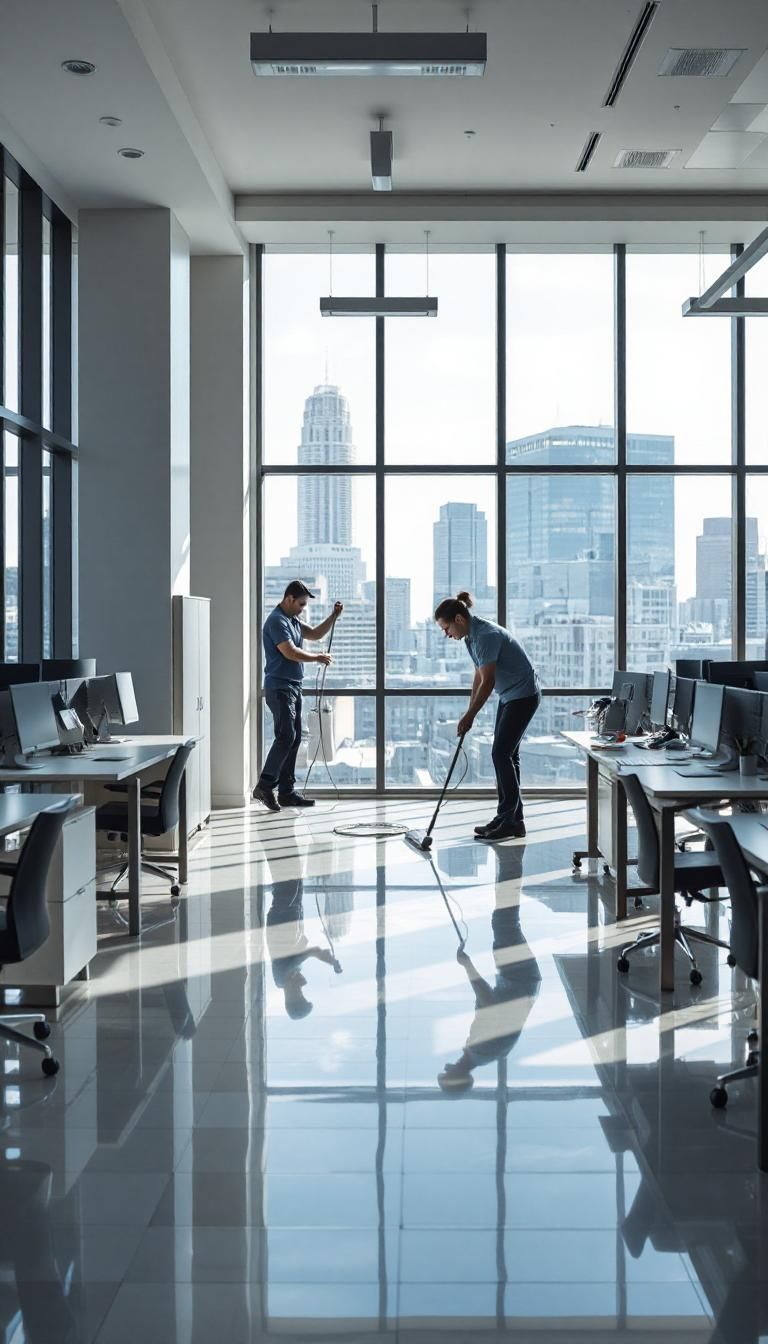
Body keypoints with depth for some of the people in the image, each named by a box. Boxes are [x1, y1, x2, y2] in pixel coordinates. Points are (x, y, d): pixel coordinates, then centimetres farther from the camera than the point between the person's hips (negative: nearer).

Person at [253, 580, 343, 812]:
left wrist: (334, 616, 12)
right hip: (279, 687, -10)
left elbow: (315, 634, 26)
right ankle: (265, 786, -13)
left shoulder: (293, 620, 17)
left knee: (294, 739, 7)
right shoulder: (277, 621, -13)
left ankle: (286, 792, 9)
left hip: (293, 687, 10)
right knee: (286, 736, -16)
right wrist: (318, 658, -10)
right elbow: (290, 652, -21)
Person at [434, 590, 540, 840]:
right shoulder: (472, 636, 6)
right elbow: (479, 677, 14)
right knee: (506, 754, 9)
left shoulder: (486, 636, -25)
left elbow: (488, 682, -25)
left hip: (523, 695, -10)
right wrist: (469, 713, 14)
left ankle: (509, 819, -5)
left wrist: (469, 716, -19)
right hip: (510, 696, 10)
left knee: (502, 754, -10)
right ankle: (512, 819, 13)